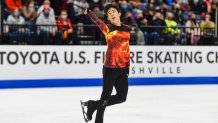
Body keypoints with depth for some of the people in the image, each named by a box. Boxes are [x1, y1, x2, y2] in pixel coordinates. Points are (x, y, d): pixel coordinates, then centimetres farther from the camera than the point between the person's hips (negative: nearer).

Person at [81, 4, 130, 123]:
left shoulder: (127, 28, 10)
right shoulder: (107, 28, -2)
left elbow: (127, 48, 14)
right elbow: (97, 20, -17)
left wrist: (128, 67, 13)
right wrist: (88, 12, -33)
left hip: (122, 69, 5)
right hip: (110, 68, -5)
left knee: (121, 97, 9)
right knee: (106, 96, -1)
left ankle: (93, 105, 25)